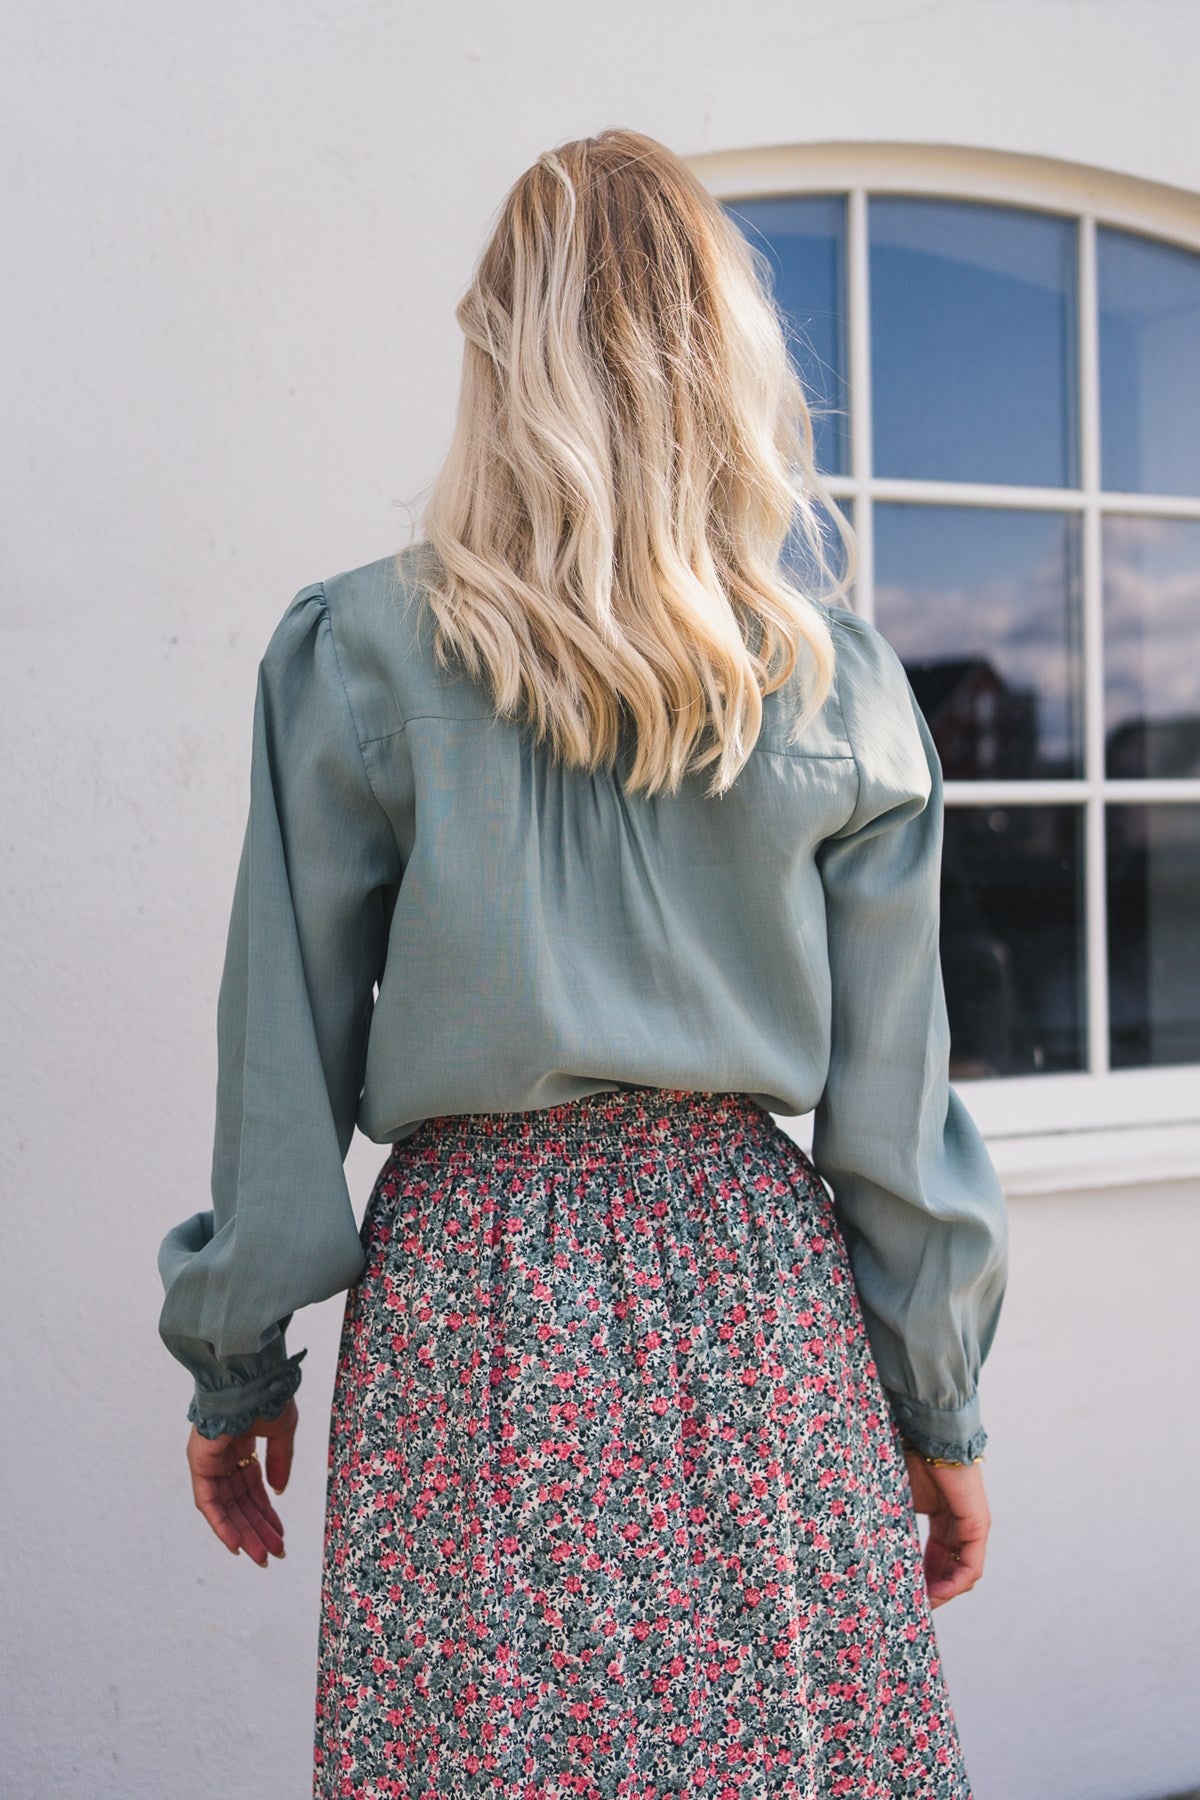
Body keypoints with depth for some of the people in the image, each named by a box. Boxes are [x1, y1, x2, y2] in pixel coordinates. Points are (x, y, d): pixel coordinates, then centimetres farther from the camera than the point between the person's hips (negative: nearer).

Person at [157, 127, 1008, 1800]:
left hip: (474, 1292, -1)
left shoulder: (358, 653, -3)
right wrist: (941, 1406, 12)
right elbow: (892, 1094, 2)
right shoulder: (837, 680, 1)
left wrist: (235, 1365, 10)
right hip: (754, 1281, 2)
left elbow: (285, 1056, -1)